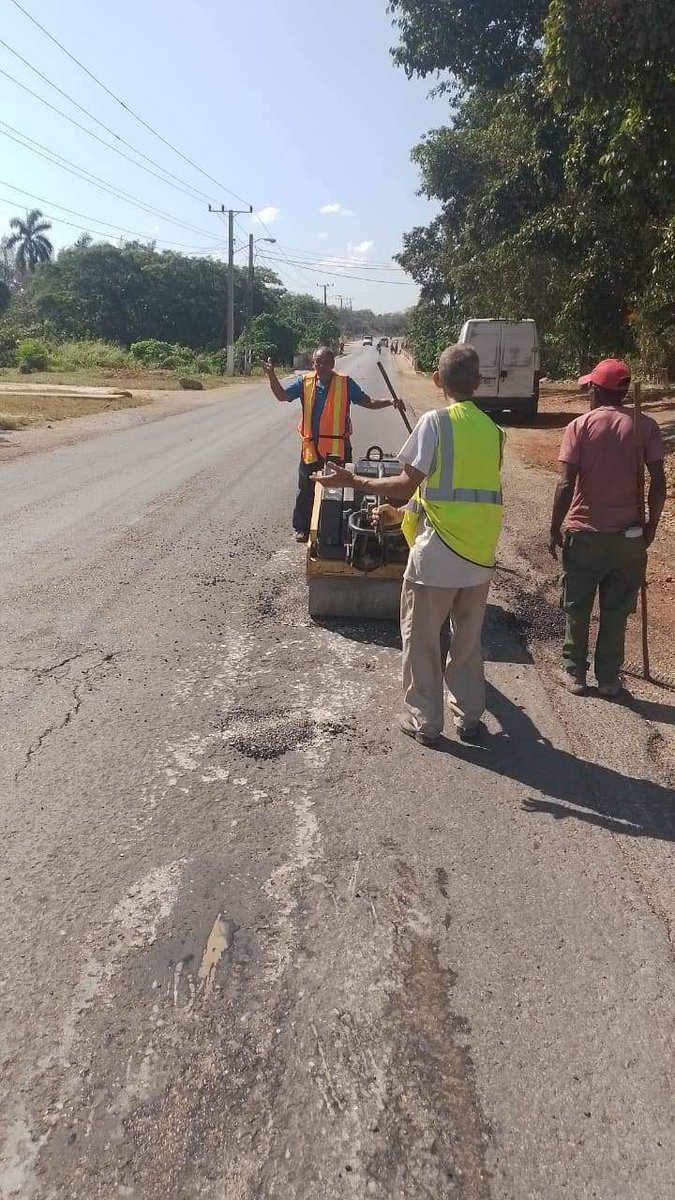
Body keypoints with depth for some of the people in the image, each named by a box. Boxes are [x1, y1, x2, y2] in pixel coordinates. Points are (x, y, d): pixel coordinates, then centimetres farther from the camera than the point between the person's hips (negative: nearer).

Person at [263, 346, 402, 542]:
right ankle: (302, 528, 24)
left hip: (338, 448, -1)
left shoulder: (345, 384, -2)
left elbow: (368, 403, 1)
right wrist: (272, 376, -21)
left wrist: (390, 402, -14)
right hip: (312, 447, 1)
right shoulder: (305, 382, 2)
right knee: (306, 490, 10)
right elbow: (282, 395, -5)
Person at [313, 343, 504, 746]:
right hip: (480, 554, 5)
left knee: (422, 639, 10)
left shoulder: (435, 422, -10)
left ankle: (426, 720, 18)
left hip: (436, 554, -5)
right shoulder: (492, 430, 8)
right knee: (469, 639, 18)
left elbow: (407, 484, -14)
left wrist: (352, 480, -2)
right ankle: (470, 716, 27)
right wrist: (402, 512, 20)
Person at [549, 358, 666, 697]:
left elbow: (566, 485, -12)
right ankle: (608, 677, 21)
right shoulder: (645, 427, -2)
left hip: (583, 533, -2)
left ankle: (574, 673, 22)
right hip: (628, 534, 2)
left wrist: (555, 529, -2)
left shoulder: (580, 426, -7)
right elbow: (658, 483, -6)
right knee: (616, 610, 12)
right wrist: (651, 524, 7)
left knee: (577, 609, 12)